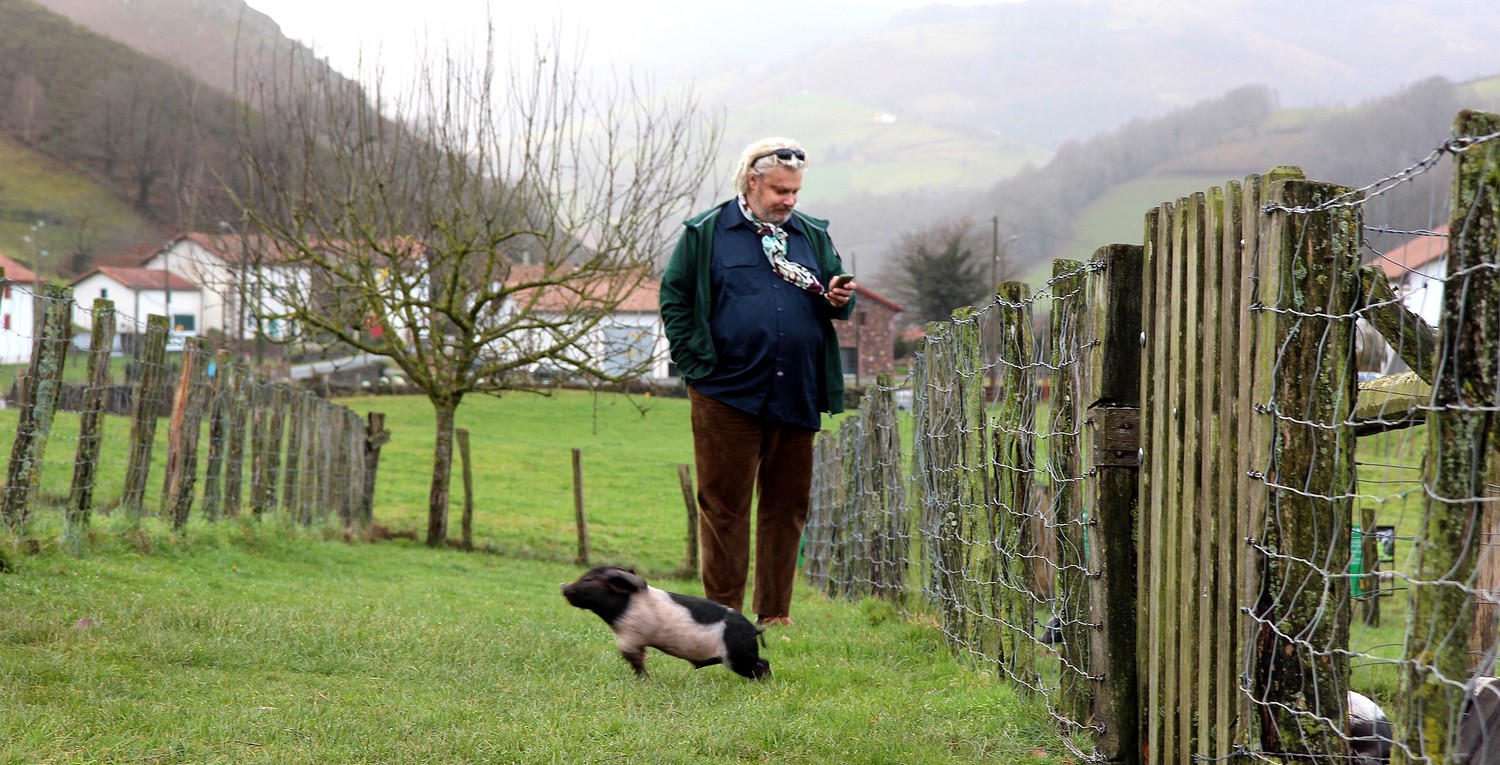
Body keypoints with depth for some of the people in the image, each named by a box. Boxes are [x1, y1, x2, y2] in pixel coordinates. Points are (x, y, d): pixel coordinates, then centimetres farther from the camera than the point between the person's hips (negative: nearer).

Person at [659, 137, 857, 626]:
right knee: (724, 504, -1)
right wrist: (701, 366, -5)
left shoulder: (812, 236, 16)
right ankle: (724, 613, 5)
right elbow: (674, 301, 4)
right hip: (728, 396, -4)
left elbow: (837, 299, 21)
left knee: (788, 504, 6)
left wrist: (841, 300, -4)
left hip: (796, 396, 4)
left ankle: (775, 614, 14)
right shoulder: (705, 234, 4)